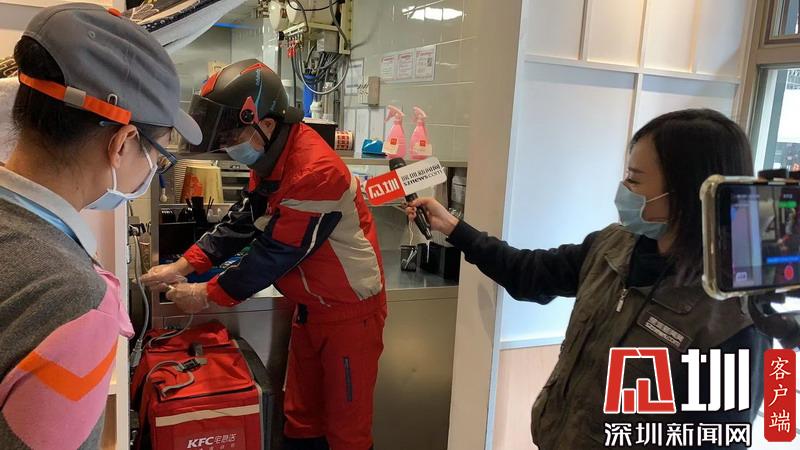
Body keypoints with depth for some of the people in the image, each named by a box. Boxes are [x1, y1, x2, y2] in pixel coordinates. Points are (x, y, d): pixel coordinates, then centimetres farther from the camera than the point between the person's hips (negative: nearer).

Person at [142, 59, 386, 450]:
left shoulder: (315, 172, -29)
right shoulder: (272, 157, 2)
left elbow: (276, 253, -25)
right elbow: (242, 221, 8)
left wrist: (208, 295, -14)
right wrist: (183, 266, -1)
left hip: (350, 309, -9)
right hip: (311, 305, 9)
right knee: (300, 417, 20)